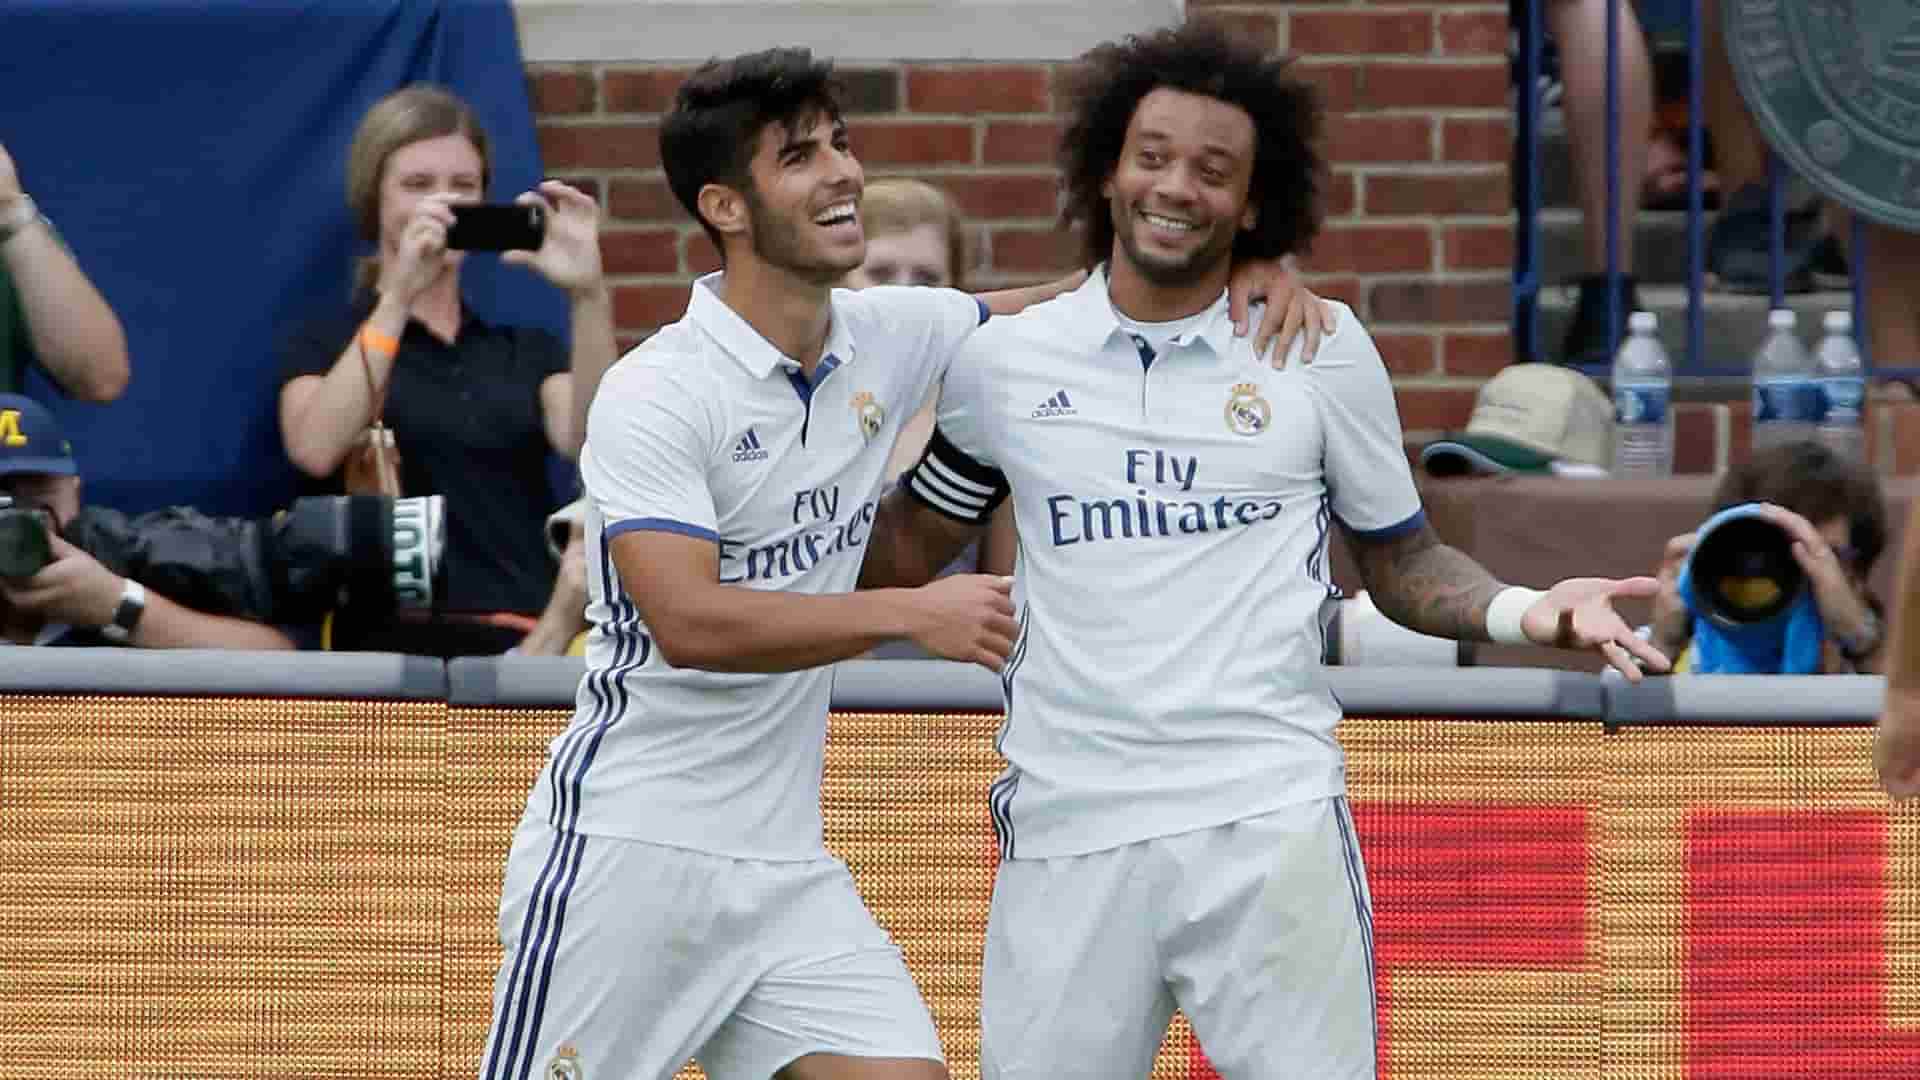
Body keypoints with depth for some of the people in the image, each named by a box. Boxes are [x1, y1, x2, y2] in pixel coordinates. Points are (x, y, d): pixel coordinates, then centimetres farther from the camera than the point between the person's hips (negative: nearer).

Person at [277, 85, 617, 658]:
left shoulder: (527, 350, 22)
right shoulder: (328, 341, 14)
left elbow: (590, 443, 0)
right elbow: (316, 451, -9)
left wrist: (587, 296, -13)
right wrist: (398, 297, -14)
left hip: (530, 640, 3)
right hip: (395, 638, -3)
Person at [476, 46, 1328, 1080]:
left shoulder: (887, 338, 5)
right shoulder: (653, 395, -14)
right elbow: (690, 621, -25)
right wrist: (916, 613, -23)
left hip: (782, 864, 6)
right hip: (624, 856, -6)